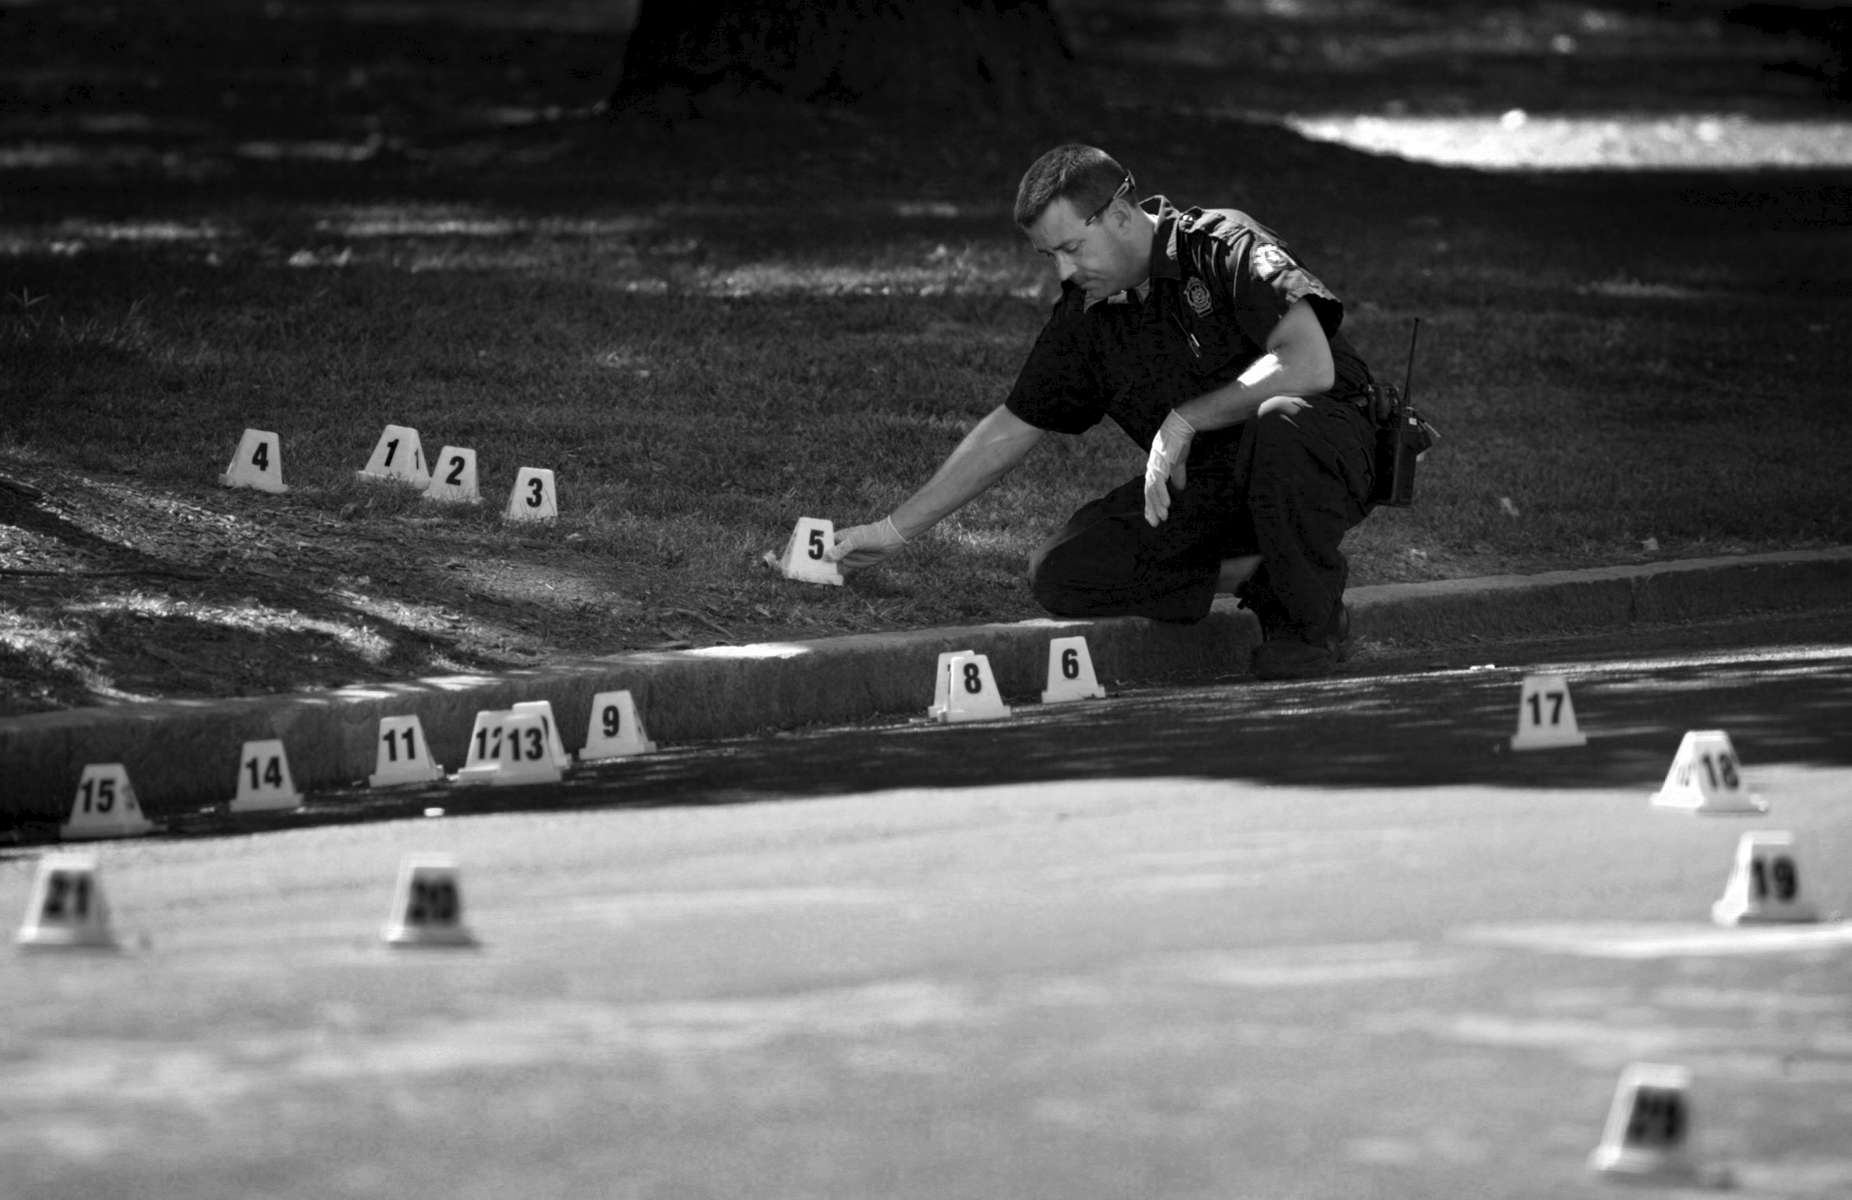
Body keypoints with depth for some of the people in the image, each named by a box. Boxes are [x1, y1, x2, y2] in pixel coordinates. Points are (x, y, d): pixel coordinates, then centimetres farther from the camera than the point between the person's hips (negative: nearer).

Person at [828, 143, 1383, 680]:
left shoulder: (1226, 246, -16)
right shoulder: (1086, 316, 2)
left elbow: (1311, 366, -31)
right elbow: (1006, 433, 11)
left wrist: (1185, 419, -26)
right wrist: (893, 530, 9)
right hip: (1202, 486, 6)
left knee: (1277, 424, -42)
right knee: (1059, 574, -14)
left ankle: (1314, 623, -17)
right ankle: (1264, 577, -4)